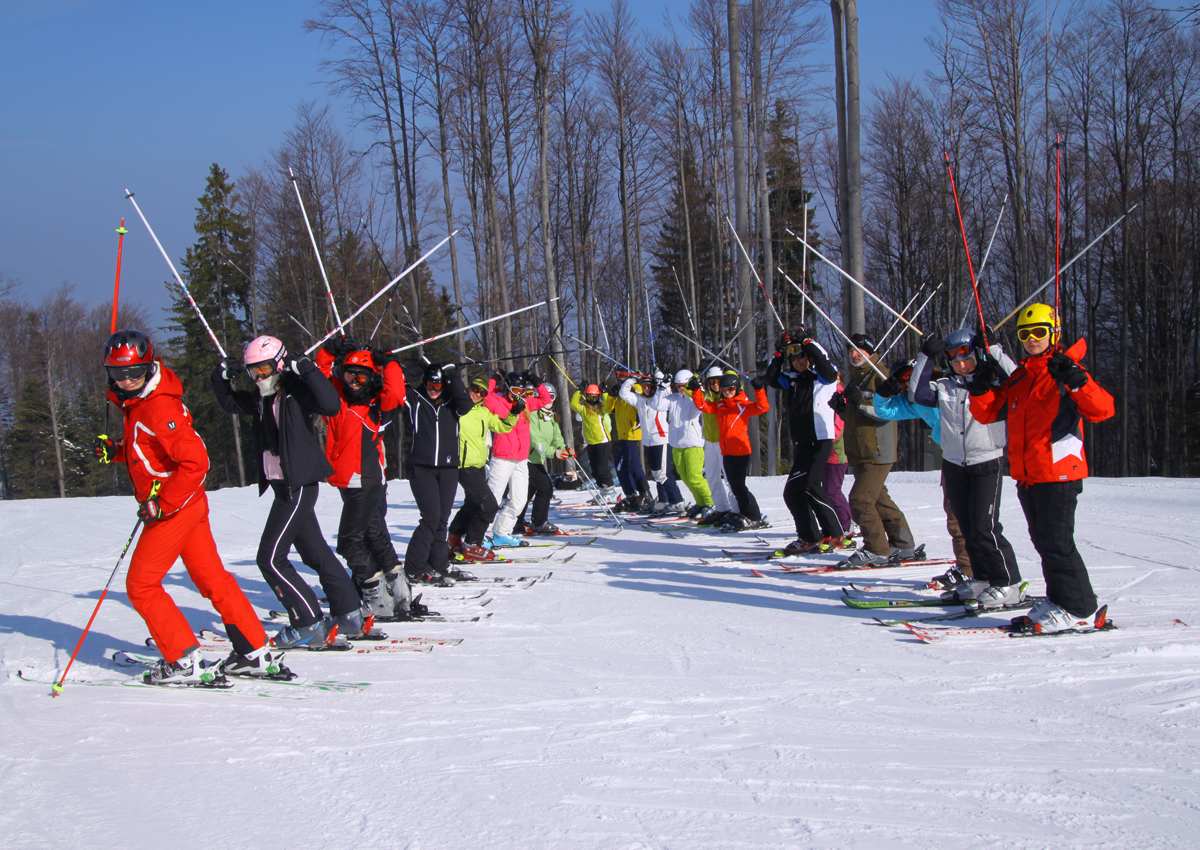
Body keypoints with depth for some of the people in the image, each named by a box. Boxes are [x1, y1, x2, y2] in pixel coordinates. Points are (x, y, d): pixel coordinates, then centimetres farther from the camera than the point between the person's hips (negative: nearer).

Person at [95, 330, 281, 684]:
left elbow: (195, 461, -27)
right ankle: (257, 654, 16)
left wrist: (162, 505, -22)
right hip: (190, 505, 10)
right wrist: (114, 450, 7)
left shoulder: (159, 407, -21)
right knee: (212, 578, 13)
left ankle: (185, 663, 0)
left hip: (174, 508, -10)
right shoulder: (136, 403, 9)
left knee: (140, 585, -1)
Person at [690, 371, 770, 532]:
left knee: (739, 485, -9)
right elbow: (702, 405, 15)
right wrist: (696, 390, 2)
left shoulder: (744, 405, -4)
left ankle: (755, 518, -3)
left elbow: (762, 407, -17)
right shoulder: (719, 406, 14)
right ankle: (744, 514, 19)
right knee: (735, 487, 10)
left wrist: (759, 390, -28)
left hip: (741, 451, -7)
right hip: (726, 452, 7)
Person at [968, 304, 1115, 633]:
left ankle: (1080, 610, -5)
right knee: (1043, 541, 12)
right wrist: (981, 387, -1)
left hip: (1059, 473, -8)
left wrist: (1075, 380, -32)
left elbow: (1102, 409, -17)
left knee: (1056, 542, -10)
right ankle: (1060, 602, 21)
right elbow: (987, 413, 19)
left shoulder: (1065, 373, -5)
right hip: (1026, 476, 8)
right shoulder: (1018, 379, 17)